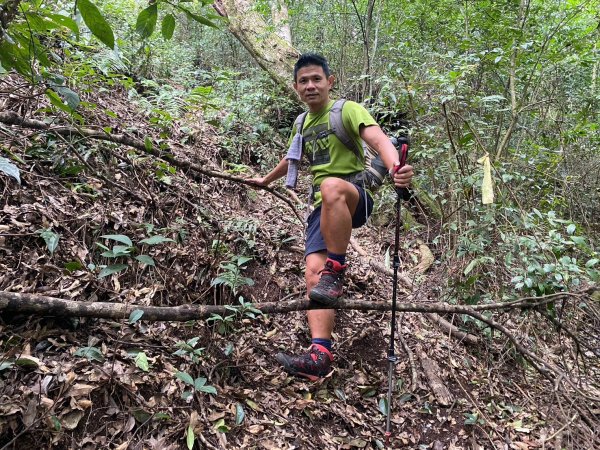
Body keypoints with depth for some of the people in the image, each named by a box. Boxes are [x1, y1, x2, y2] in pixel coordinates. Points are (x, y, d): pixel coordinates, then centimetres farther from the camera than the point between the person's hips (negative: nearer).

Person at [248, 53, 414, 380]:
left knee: (331, 186, -42)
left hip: (355, 197, -5)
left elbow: (378, 139, -19)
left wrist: (395, 167, -42)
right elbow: (291, 159, 40)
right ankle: (320, 354, -21)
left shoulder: (347, 110, 0)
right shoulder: (302, 125, 21)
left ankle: (336, 271, -29)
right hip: (323, 206, 6)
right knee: (313, 272, -16)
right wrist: (266, 180, 57)